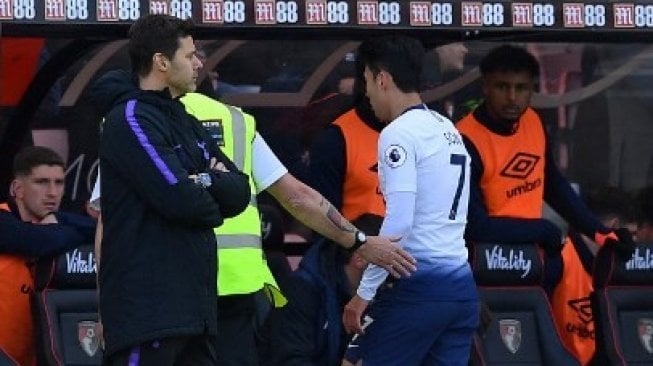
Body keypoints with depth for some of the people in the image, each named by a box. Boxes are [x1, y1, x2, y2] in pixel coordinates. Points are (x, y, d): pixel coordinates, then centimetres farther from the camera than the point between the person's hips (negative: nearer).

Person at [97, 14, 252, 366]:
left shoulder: (187, 124, 21)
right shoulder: (131, 119, -8)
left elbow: (240, 192, 12)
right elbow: (180, 198, -18)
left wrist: (206, 181, -8)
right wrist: (213, 208, 2)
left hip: (195, 306, 9)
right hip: (146, 307, -9)